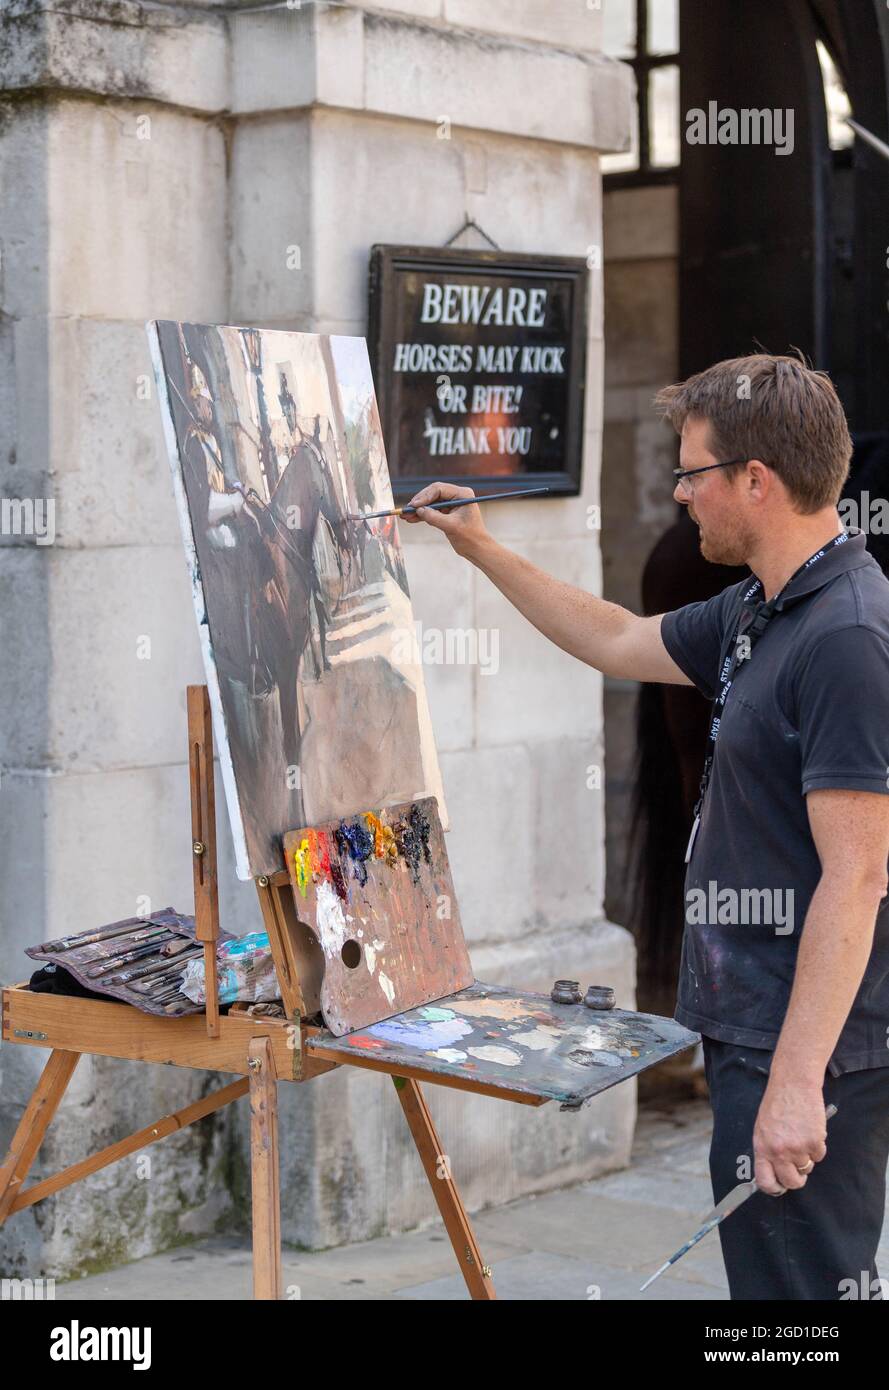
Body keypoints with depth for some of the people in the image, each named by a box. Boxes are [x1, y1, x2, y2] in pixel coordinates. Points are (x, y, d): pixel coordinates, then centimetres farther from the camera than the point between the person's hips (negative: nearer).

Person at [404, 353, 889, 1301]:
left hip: (810, 1052, -10)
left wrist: (795, 1081, -26)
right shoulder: (761, 612, 11)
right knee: (770, 1271, 18)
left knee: (802, 1284, -5)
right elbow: (624, 644, 30)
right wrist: (483, 553, 30)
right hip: (757, 1037, 10)